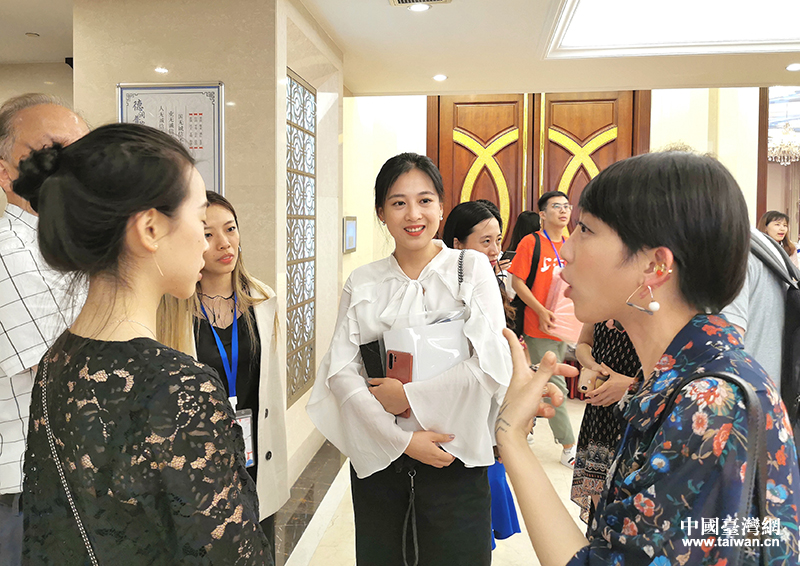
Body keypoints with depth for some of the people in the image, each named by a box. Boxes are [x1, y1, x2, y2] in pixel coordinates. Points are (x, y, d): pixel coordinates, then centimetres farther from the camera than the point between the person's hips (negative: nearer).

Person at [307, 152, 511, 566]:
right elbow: (340, 370, -5)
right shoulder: (362, 283, 3)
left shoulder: (472, 267, -3)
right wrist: (400, 439, -14)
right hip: (377, 456, 2)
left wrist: (409, 395, -13)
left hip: (454, 457, -2)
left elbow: (493, 365, -13)